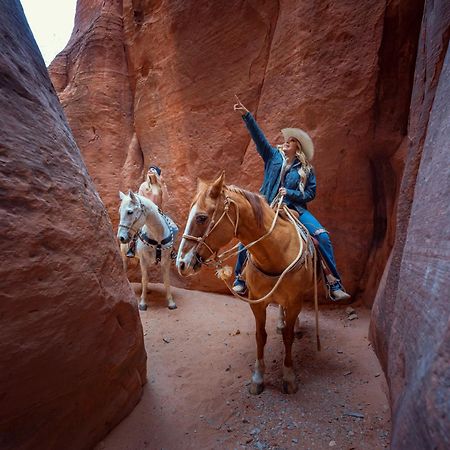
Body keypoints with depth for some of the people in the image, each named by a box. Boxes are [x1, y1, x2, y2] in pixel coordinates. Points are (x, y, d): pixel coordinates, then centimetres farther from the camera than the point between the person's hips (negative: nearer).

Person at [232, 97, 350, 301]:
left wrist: (290, 193, -12)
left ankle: (334, 284, -8)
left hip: (295, 209, 0)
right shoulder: (273, 156, 7)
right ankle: (240, 279, 7)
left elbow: (310, 193, 4)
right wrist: (246, 115, -15)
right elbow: (258, 137, -4)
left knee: (322, 236, -17)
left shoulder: (306, 169, 5)